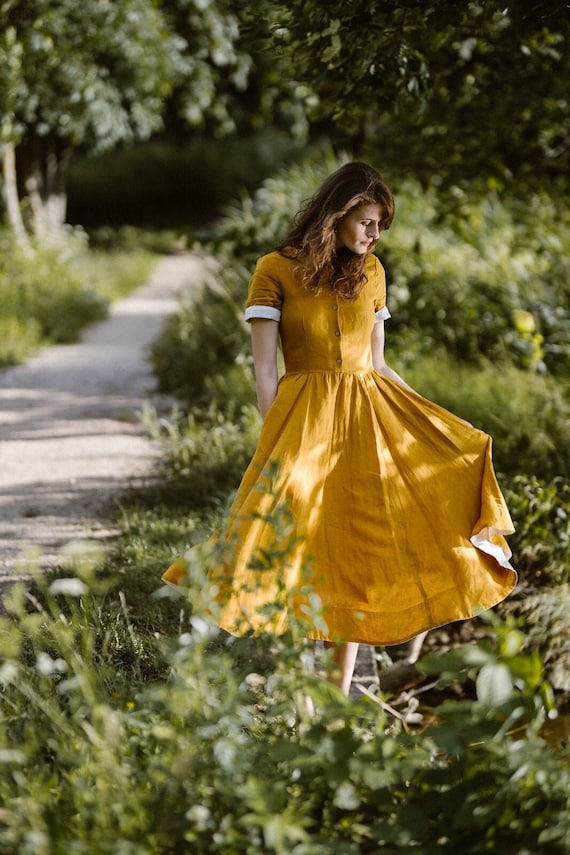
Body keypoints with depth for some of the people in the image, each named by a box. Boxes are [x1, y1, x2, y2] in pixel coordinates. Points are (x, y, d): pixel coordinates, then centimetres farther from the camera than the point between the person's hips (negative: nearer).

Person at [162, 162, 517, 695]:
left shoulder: (370, 272, 11)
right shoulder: (276, 271, -3)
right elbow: (265, 370, -6)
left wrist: (438, 423, 13)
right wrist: (277, 445, -14)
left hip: (369, 417, 5)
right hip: (304, 419, -5)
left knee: (357, 551, 3)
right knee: (301, 546, -10)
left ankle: (342, 690, 9)